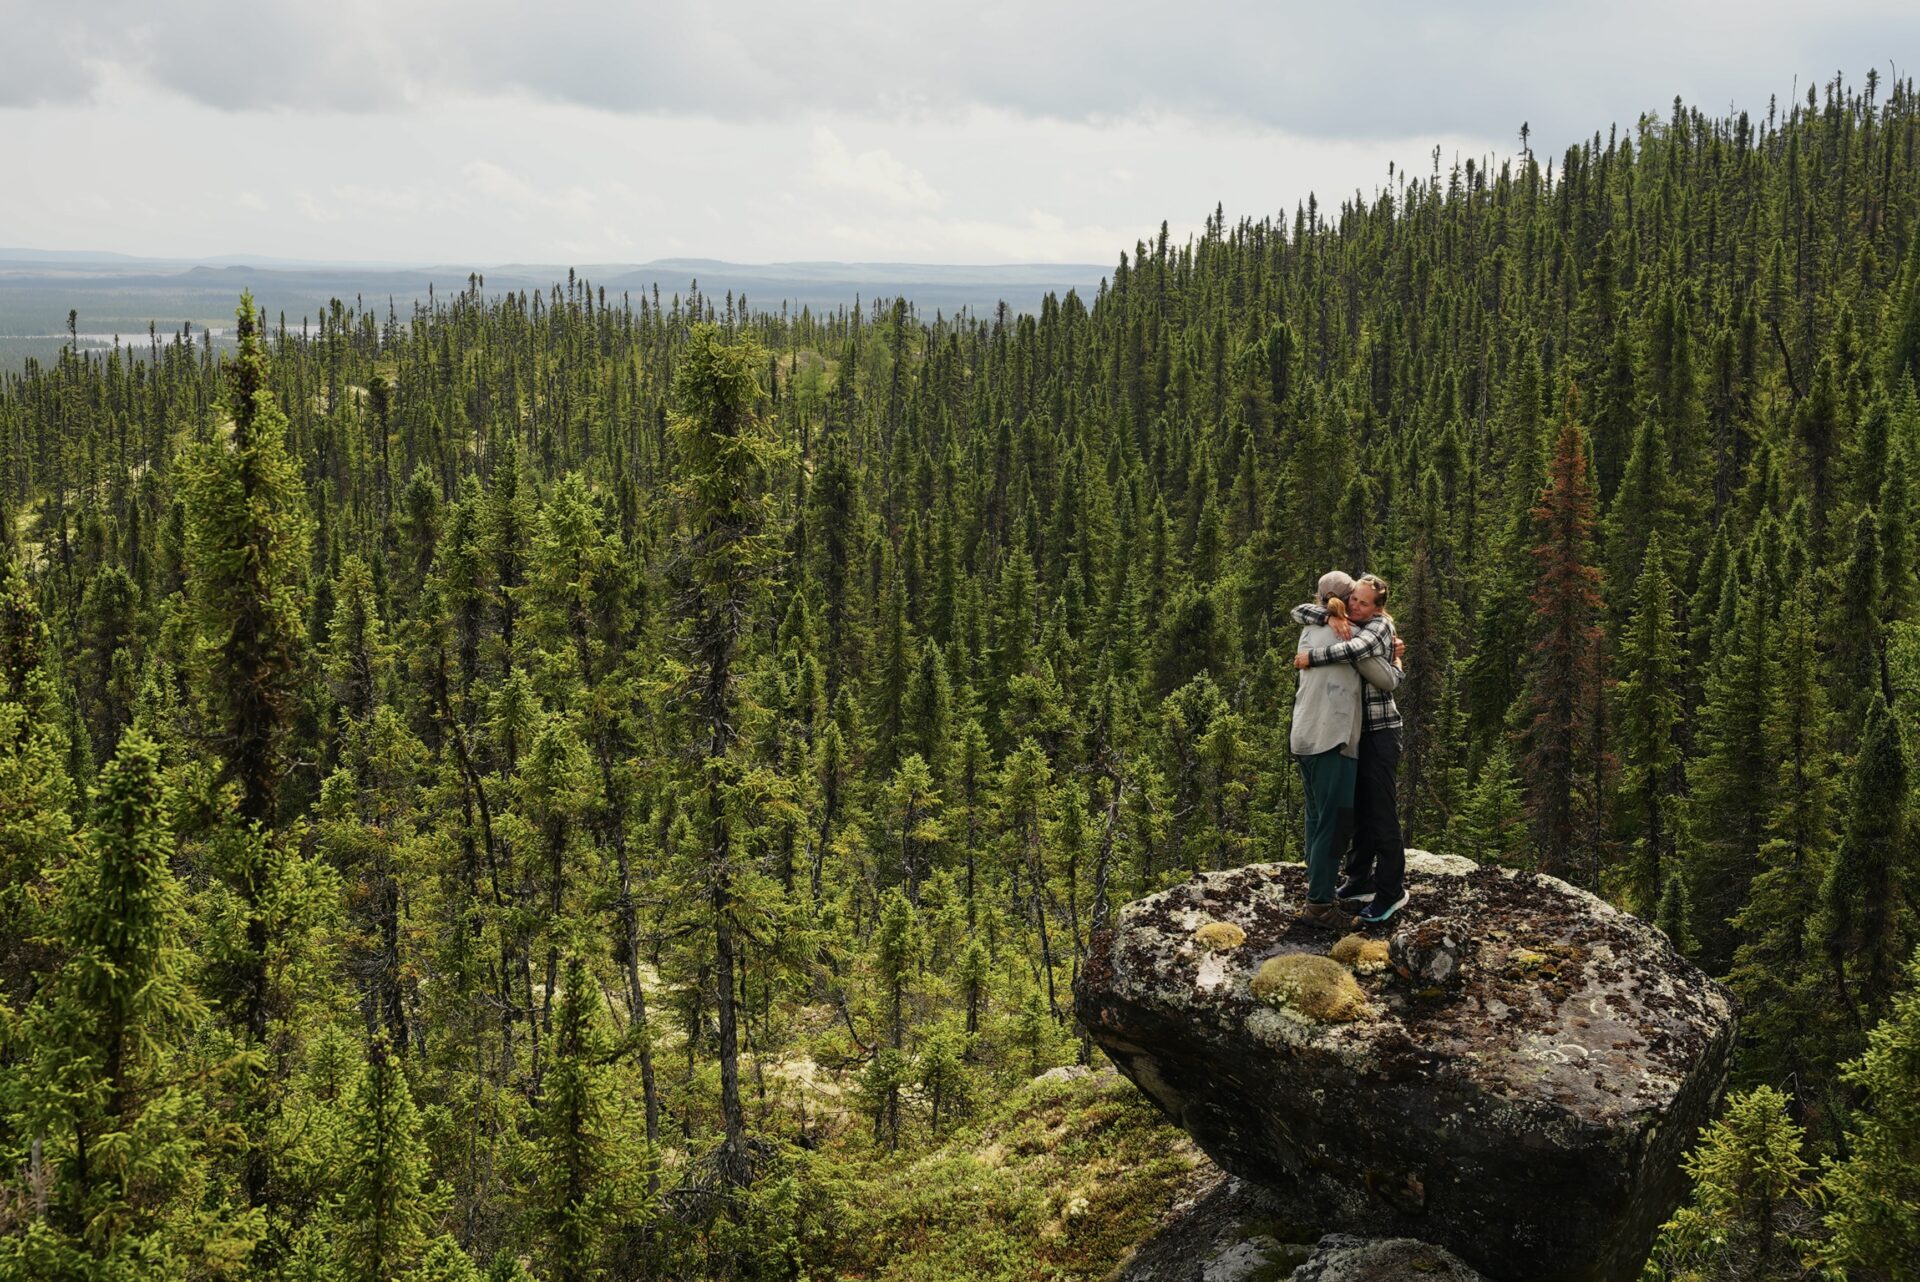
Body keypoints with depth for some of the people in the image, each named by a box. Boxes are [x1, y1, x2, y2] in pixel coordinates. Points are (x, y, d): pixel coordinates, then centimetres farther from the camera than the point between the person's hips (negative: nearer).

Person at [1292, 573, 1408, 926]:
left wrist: (1311, 657, -23)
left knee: (1382, 812, -6)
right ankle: (1360, 883, 22)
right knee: (1359, 810, 13)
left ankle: (1391, 892, -1)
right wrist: (1333, 616, -14)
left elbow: (1356, 648, -30)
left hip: (1380, 731, -7)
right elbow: (1299, 613, 3)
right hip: (1351, 731, 7)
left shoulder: (1381, 625, -9)